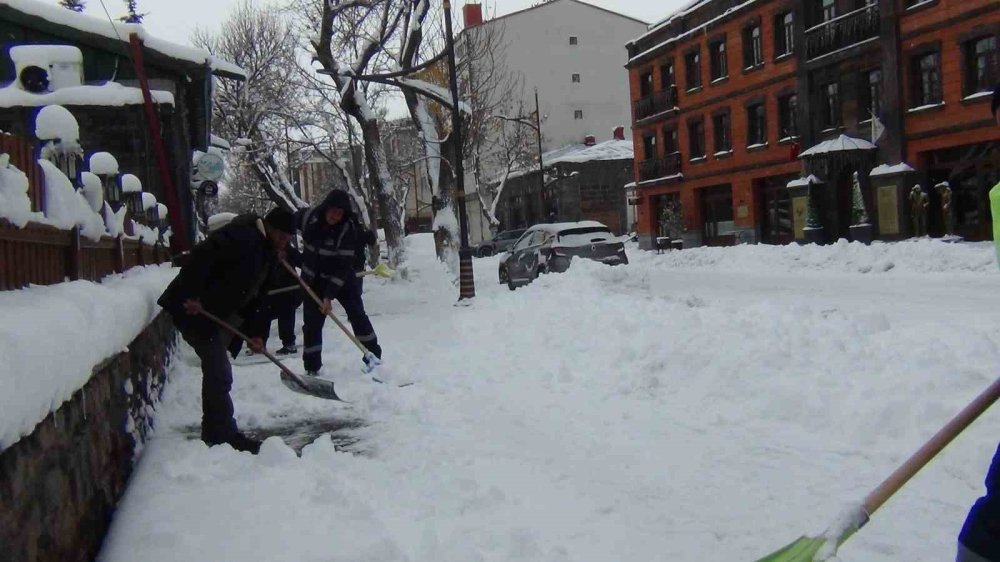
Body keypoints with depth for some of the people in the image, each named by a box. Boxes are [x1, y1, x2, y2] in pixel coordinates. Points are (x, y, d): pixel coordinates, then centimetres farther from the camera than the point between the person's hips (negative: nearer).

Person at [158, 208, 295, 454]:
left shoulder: (264, 254, 13)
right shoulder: (243, 237, -18)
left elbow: (248, 295, 15)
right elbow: (202, 256, -29)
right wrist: (192, 296, -30)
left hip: (210, 313, 10)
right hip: (193, 310, -10)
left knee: (217, 372, 15)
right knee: (218, 373, -8)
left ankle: (216, 433, 26)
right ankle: (224, 435, 1)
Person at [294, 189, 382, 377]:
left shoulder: (348, 229, -25)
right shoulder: (307, 216, -15)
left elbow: (343, 267, -26)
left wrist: (329, 296, -30)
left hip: (342, 279, -2)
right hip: (313, 279, 2)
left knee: (357, 315, -5)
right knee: (312, 323, 1)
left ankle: (373, 356, 8)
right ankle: (312, 368, 12)